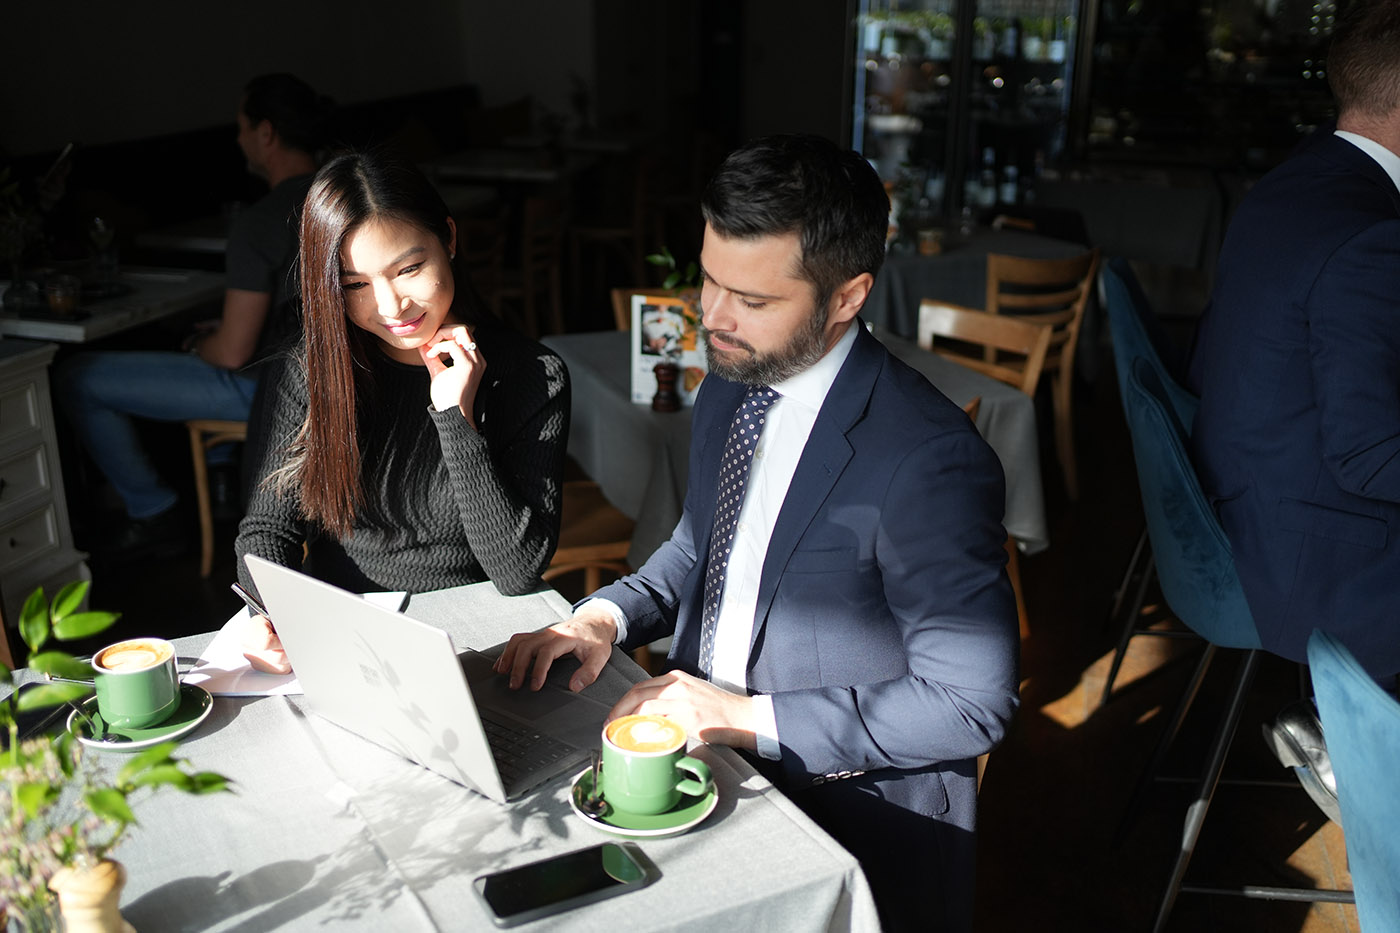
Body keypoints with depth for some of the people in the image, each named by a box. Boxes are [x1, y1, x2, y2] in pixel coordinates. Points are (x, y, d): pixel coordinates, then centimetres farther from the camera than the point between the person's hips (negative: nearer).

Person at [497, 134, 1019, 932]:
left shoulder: (930, 460, -24)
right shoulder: (729, 390, 2)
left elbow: (973, 702, -21)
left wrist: (751, 717, -22)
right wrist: (608, 616, -3)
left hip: (858, 826, -6)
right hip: (706, 749, 7)